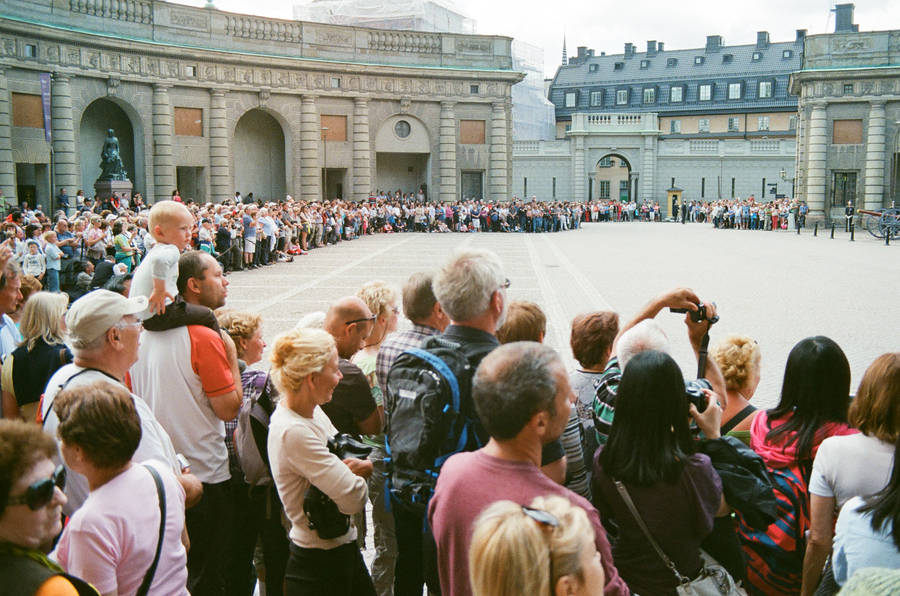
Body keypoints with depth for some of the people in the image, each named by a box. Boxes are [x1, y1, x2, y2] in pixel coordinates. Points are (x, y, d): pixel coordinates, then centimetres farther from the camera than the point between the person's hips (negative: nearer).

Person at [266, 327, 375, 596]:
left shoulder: (313, 412, 3)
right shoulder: (293, 432, -26)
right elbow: (353, 498, -28)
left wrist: (360, 466, -13)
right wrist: (359, 470, -7)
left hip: (342, 549, 9)